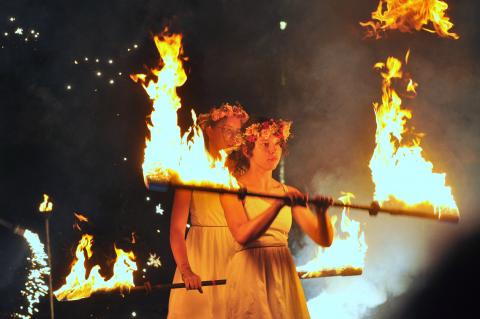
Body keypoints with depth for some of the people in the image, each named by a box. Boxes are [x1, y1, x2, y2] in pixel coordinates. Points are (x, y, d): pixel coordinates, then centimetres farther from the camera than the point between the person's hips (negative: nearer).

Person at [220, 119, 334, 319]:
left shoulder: (289, 193, 9)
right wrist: (278, 205, -31)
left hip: (284, 277, 4)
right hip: (250, 277, -4)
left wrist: (321, 212, -19)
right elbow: (242, 235, -21)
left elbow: (324, 239, 2)